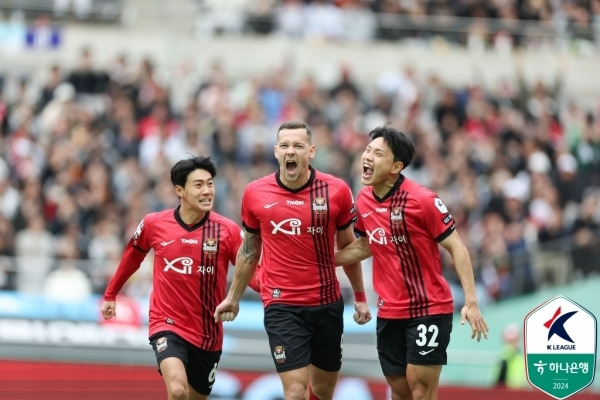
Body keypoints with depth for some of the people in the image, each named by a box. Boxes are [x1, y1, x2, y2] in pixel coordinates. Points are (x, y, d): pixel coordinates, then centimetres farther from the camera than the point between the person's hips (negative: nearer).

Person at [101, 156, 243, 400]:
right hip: (167, 325, -2)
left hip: (208, 334, 2)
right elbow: (132, 258, 14)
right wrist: (111, 294, 25)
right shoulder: (153, 224, -6)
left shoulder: (227, 230, -9)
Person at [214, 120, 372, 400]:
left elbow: (348, 247, 9)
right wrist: (233, 298, 18)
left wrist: (360, 297, 13)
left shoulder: (336, 191, -4)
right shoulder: (254, 193, -3)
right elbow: (249, 250, 12)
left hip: (328, 303, 2)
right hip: (281, 306, -2)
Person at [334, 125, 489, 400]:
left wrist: (471, 301, -18)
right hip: (389, 313, 6)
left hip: (430, 308, -6)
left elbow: (456, 247, -13)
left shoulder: (422, 200, -17)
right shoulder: (364, 200, 3)